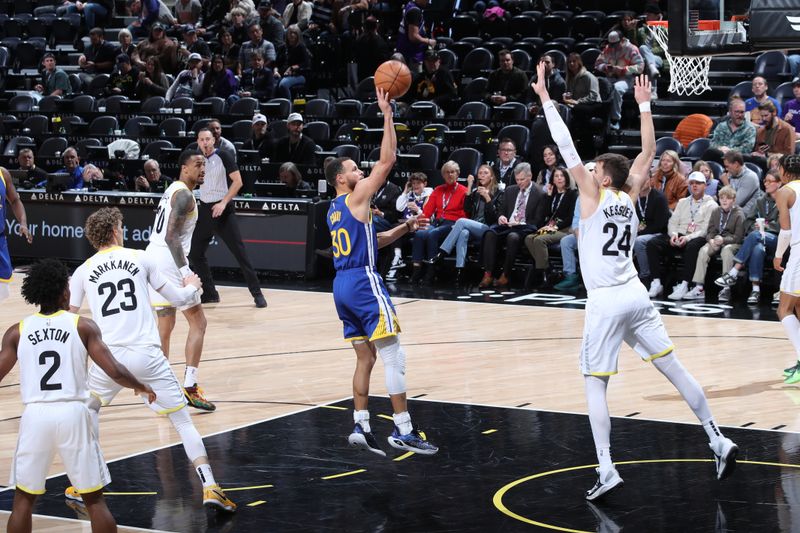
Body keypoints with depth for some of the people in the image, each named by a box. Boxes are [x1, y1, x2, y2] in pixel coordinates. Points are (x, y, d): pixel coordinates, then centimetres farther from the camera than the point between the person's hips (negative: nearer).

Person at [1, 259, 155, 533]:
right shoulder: (83, 326, 1)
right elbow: (115, 371, -4)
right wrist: (141, 387, 15)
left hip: (35, 416, 1)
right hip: (73, 414, -1)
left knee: (23, 498, 14)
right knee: (94, 499, 9)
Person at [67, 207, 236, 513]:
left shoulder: (83, 272, 10)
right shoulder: (140, 259, 8)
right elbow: (178, 298, 12)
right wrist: (191, 287, 35)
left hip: (110, 357, 1)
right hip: (147, 356, -1)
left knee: (90, 408, 29)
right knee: (182, 420, 5)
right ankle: (210, 488, -9)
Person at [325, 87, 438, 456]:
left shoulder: (336, 209, 19)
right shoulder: (355, 197, -7)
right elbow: (387, 160, -13)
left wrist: (404, 228, 19)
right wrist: (387, 115, -11)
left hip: (343, 286, 9)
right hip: (364, 283, -9)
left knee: (365, 357, 12)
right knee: (393, 357, -6)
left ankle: (360, 427, 7)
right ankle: (403, 431, -6)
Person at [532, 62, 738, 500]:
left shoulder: (593, 195, -5)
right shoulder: (630, 197, 8)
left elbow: (565, 145, -9)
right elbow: (648, 152, 20)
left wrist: (545, 98, -5)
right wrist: (644, 105, 23)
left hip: (605, 301, -6)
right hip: (636, 296, 6)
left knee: (595, 384, -2)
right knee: (673, 368, 10)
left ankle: (606, 470, -11)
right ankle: (719, 442, 13)